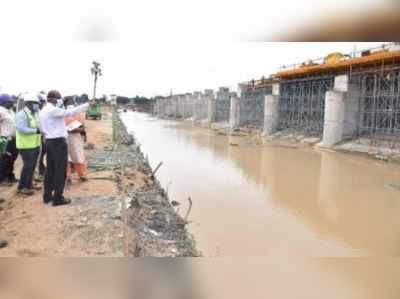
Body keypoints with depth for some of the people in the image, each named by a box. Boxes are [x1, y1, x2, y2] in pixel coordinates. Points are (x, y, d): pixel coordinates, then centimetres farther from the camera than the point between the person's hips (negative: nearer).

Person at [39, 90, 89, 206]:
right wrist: (87, 105, -17)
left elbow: (44, 129, 15)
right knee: (60, 170, -3)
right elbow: (70, 112, -22)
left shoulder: (43, 111, 15)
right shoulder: (53, 110, -15)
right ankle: (58, 197, 1)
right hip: (58, 141, -9)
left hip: (49, 141, 10)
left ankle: (47, 195, 21)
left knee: (50, 169, 14)